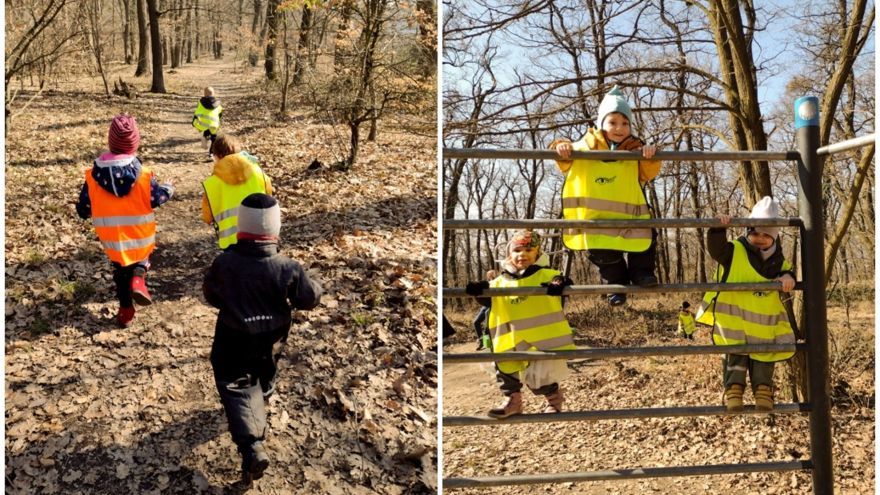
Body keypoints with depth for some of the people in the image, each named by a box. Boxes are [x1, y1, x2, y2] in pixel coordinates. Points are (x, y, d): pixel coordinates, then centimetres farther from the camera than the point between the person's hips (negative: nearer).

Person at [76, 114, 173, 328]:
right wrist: (168, 189, 11)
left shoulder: (94, 175, -12)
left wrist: (84, 211, 19)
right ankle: (138, 279, -1)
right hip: (139, 235, -1)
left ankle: (125, 310, 26)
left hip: (112, 237, 2)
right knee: (141, 256, 29)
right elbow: (156, 198, -10)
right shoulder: (142, 175, -18)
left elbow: (83, 210, -6)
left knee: (120, 270, 22)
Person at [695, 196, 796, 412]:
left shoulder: (778, 261, 10)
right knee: (736, 356, -6)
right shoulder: (734, 251, -4)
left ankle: (763, 389, 15)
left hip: (764, 322, 4)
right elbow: (715, 247, -19)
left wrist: (788, 277, -12)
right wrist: (719, 229, -36)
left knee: (764, 356, 7)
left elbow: (786, 273, 13)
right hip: (734, 319, -4)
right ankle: (733, 389, -4)